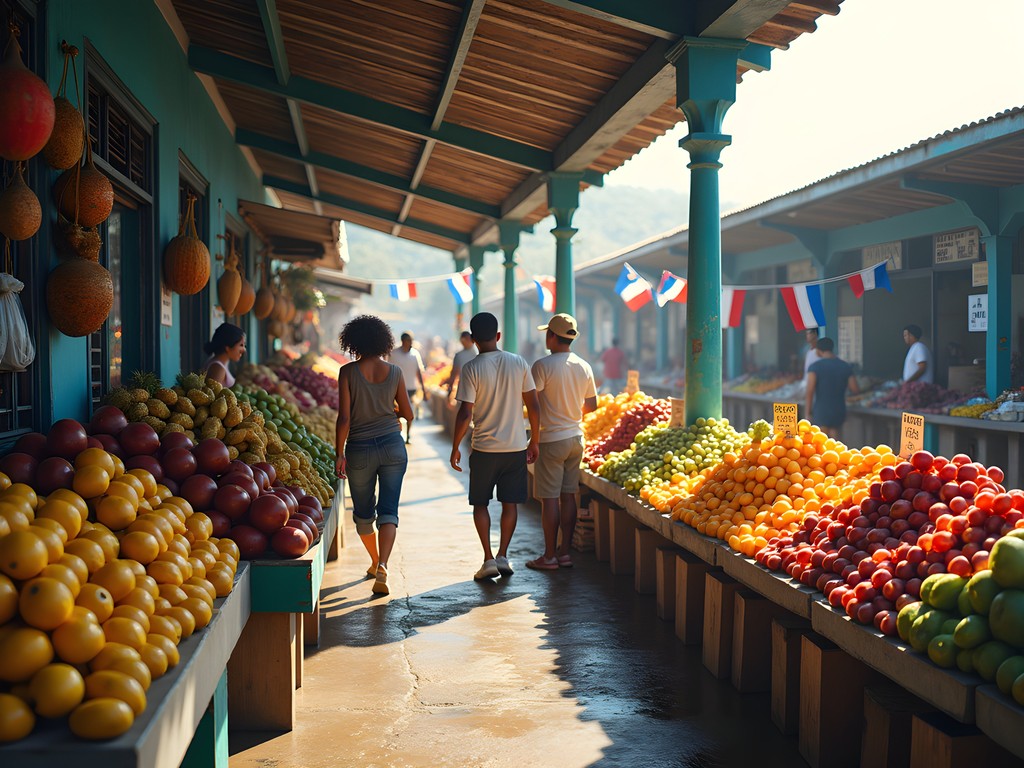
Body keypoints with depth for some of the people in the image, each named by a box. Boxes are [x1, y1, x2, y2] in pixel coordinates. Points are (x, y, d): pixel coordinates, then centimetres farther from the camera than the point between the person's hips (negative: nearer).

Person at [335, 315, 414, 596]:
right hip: (393, 447, 1)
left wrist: (339, 454, -4)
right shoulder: (394, 371, 0)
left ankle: (375, 562, 34)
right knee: (388, 510, 1)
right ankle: (382, 565, -18)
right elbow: (408, 414, 7)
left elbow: (344, 418, -11)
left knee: (363, 512, 18)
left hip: (359, 449, -1)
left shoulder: (348, 372, -8)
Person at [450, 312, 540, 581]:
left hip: (485, 448, -3)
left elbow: (465, 414, -13)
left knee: (480, 503, 11)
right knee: (510, 503, 13)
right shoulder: (519, 363, 0)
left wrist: (455, 448, -2)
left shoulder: (472, 368, -10)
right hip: (516, 446, 3)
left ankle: (489, 559, 5)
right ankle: (503, 556, 15)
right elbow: (533, 407, 2)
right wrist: (534, 441, 13)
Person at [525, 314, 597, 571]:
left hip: (552, 439, -6)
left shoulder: (543, 365, -15)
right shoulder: (584, 366, 5)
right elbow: (591, 405, 13)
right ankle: (565, 552, 16)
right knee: (568, 495, 11)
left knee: (549, 499, 0)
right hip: (576, 437, 6)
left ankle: (549, 557, 5)